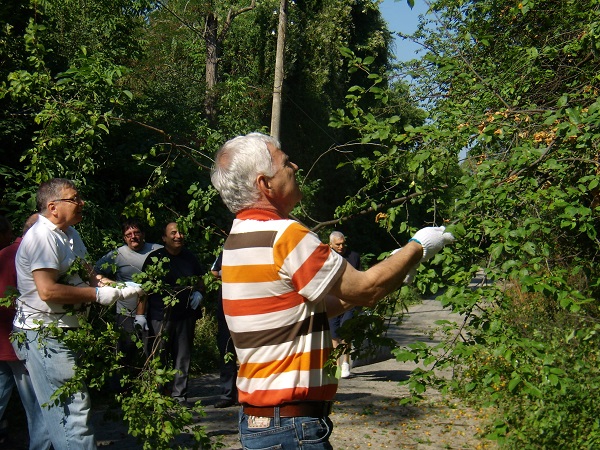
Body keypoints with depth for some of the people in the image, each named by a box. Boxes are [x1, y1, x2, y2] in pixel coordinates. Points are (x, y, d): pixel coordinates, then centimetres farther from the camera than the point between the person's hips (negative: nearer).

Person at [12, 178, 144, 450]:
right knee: (72, 407, -12)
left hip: (62, 333, 10)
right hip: (42, 335, -10)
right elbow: (47, 290, -25)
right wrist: (97, 294, -18)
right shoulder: (41, 236, -17)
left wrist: (120, 289, 5)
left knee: (64, 408, 14)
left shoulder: (70, 234, 15)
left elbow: (87, 273, 21)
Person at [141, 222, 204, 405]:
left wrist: (198, 292, 6)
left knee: (183, 357, 6)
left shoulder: (189, 257, 12)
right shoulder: (154, 258, 0)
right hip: (160, 316, -4)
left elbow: (201, 279, 27)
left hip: (186, 314, 4)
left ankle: (179, 395, 14)